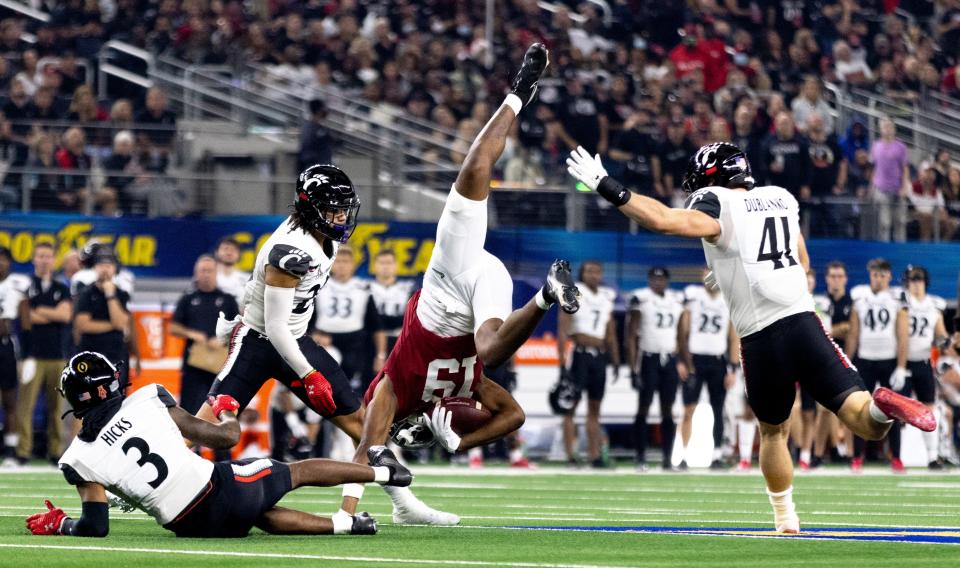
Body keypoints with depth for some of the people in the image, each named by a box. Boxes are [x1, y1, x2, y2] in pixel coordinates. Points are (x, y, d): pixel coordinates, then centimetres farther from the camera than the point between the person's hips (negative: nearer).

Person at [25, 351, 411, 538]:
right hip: (221, 487, 0)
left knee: (263, 516, 32)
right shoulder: (149, 400, -5)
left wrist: (59, 524, 13)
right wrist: (227, 413, 25)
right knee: (298, 472, 26)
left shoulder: (80, 460, -9)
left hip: (195, 526, 0)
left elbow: (96, 526, -5)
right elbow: (223, 436, 2)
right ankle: (382, 470, 45)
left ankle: (345, 526, 24)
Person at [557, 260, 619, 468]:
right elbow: (562, 331, -9)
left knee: (594, 410, 8)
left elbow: (611, 334, 20)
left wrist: (615, 361, 16)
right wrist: (562, 361, -15)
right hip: (579, 355, -6)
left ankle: (594, 455, 10)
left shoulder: (606, 299, 13)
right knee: (571, 406, -4)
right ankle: (570, 456, -7)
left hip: (599, 356, 6)